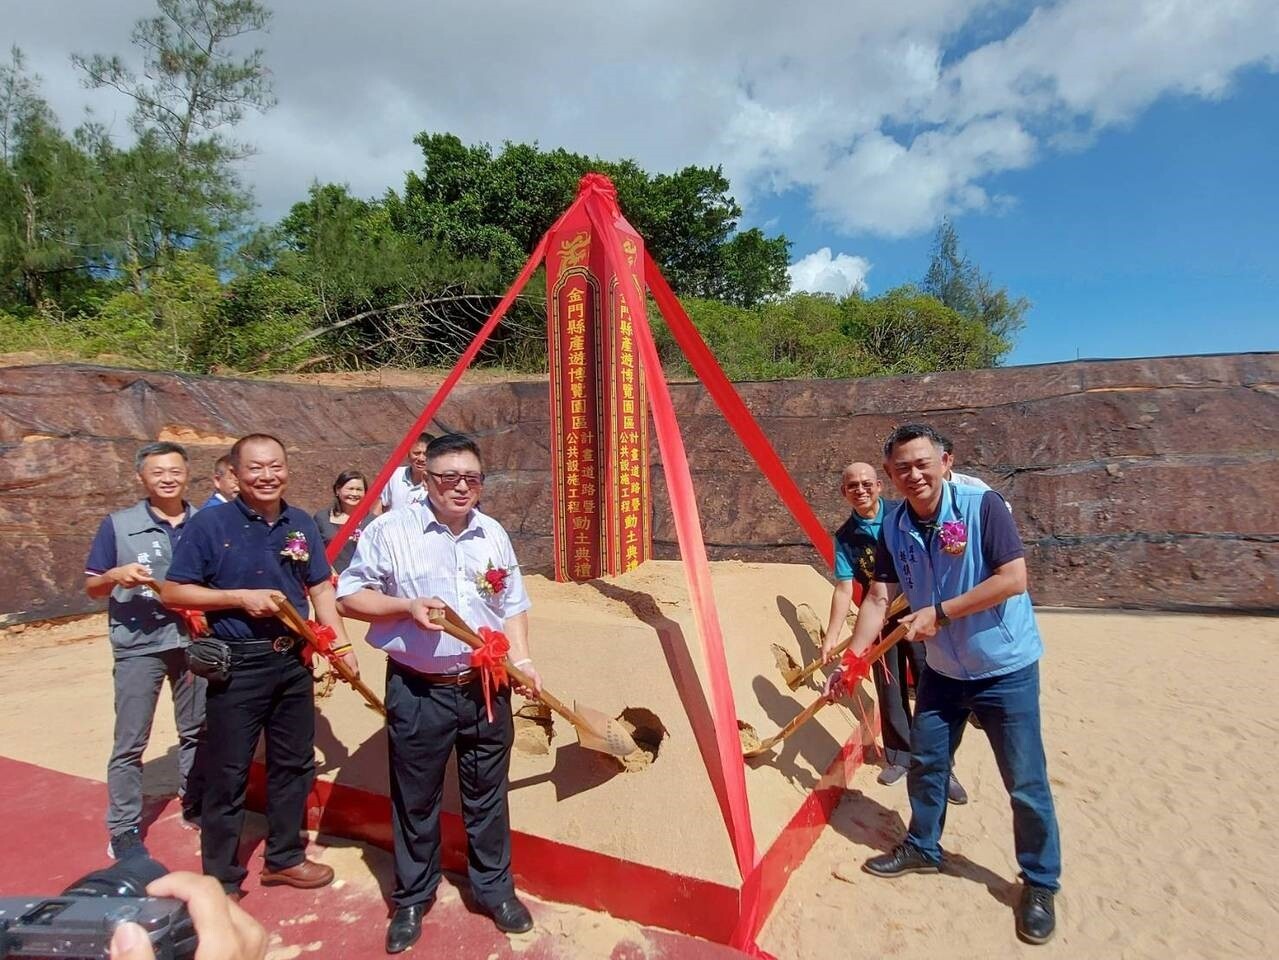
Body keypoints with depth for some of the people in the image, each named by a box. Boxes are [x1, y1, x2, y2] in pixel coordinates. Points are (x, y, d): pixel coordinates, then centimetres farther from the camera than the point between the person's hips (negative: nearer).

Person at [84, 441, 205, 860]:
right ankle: (124, 830, 17)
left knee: (196, 730, 15)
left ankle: (195, 804, 32)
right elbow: (92, 586, -1)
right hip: (139, 646, -2)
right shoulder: (118, 525, -4)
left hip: (194, 641, 3)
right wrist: (115, 576, -21)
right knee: (130, 743, 3)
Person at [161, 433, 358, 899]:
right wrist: (240, 598, -20)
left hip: (293, 660, 5)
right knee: (227, 774, 8)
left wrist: (341, 644, -3)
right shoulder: (209, 523, -10)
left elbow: (320, 589, 6)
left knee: (294, 764, 16)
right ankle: (221, 879, 26)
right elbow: (173, 591, -9)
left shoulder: (302, 524, 2)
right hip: (236, 665, -4)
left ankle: (284, 856, 36)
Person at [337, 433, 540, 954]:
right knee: (415, 800, 13)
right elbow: (348, 597, -4)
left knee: (487, 795, 16)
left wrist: (522, 660, -3)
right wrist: (406, 606, -20)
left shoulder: (494, 534, 5)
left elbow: (513, 605, 10)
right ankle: (411, 899, 35)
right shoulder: (391, 530, -8)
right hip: (417, 692, -3)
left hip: (486, 688, 3)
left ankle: (495, 889, 36)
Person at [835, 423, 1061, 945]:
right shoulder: (893, 527, -5)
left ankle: (1040, 883, 27)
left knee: (1025, 782, 5)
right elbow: (878, 597, -5)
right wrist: (852, 658, -13)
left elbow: (1013, 579, -25)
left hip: (1005, 668, -5)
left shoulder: (982, 505, -20)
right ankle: (922, 847, 39)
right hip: (942, 669, 5)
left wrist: (940, 613, -25)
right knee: (924, 763, 16)